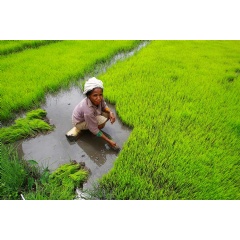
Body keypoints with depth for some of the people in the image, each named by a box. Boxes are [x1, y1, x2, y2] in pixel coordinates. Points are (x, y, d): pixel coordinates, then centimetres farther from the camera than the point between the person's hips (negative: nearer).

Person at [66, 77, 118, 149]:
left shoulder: (99, 98, -27)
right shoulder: (88, 110, -42)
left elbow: (104, 106, -3)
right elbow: (94, 130, -31)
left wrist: (111, 112, -25)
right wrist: (108, 141, -28)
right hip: (80, 122, -6)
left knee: (108, 114, -5)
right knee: (102, 121, -27)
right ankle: (80, 129, -2)